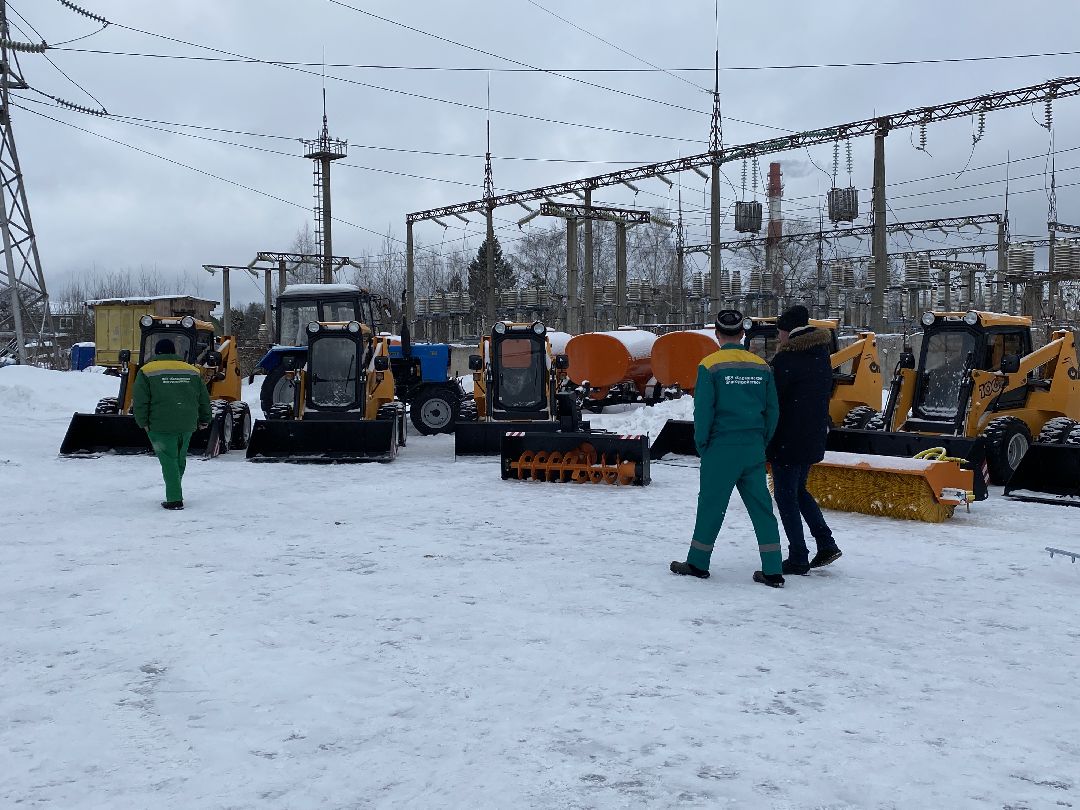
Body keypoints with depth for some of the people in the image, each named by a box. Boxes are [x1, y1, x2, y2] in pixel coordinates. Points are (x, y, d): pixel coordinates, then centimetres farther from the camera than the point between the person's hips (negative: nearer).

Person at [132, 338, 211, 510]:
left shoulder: (147, 372, 0)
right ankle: (174, 492, 27)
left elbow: (140, 401, -6)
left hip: (161, 425, -4)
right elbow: (204, 399, 14)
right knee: (179, 460, 17)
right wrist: (204, 420, 22)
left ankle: (174, 499, -9)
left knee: (169, 460, -2)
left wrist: (143, 423, 0)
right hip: (187, 425, 4)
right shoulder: (193, 371, 13)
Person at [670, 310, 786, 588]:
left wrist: (702, 445, 3)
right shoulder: (762, 366, 6)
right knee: (761, 506, 7)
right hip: (753, 448, 4)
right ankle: (772, 572, 7)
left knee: (711, 503, 7)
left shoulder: (710, 366, -7)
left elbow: (703, 410, -8)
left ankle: (697, 563, 19)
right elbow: (772, 410, 8)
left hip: (722, 447, -4)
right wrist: (762, 443, 16)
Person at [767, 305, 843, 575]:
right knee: (798, 490, 22)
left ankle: (798, 558, 3)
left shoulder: (786, 359, -17)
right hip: (814, 439, 8)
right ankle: (826, 544, 14)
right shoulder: (821, 356, 9)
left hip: (788, 440, -8)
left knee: (786, 495, 1)